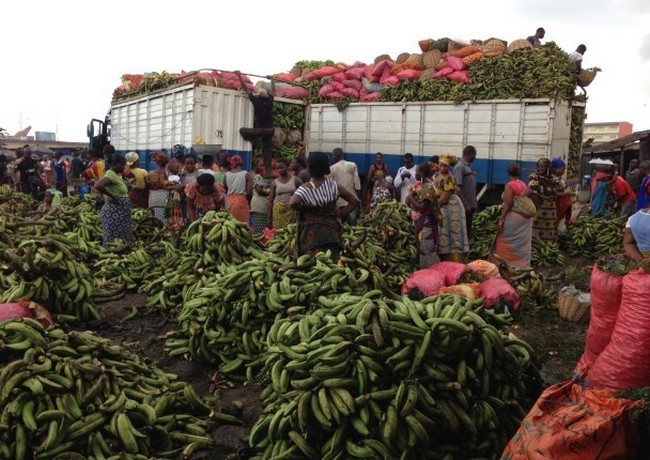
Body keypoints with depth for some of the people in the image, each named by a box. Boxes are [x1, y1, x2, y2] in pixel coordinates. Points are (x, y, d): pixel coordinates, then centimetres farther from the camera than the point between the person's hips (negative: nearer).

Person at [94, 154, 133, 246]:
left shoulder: (116, 174, 11)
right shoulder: (111, 174, -17)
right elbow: (98, 185, -33)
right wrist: (111, 196, -23)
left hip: (120, 212, 10)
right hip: (114, 212, -10)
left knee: (120, 241, 14)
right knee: (114, 241, -4)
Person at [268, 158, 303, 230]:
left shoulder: (295, 179, 2)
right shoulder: (275, 182, 5)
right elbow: (270, 201, 6)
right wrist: (269, 218, 1)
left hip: (292, 210, -1)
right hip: (278, 210, 1)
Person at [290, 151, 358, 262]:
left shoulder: (305, 189, -10)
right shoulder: (333, 186, 0)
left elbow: (293, 203, -27)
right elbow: (355, 201, 1)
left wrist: (303, 209, -6)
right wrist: (340, 215, 5)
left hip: (311, 234, -3)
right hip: (331, 232, 3)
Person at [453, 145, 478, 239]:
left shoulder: (468, 166, 13)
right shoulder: (460, 167, -15)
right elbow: (458, 188, -20)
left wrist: (475, 202, 17)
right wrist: (465, 204, -21)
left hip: (471, 204, 9)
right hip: (464, 206, -9)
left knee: (468, 229, 15)